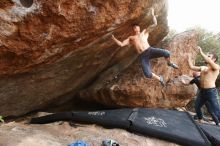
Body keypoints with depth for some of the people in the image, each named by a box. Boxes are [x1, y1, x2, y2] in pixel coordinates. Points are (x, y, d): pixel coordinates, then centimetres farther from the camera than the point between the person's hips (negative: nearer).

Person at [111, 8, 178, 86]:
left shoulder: (145, 32, 22)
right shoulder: (131, 38, 21)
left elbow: (155, 24, 16)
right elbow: (121, 44, 10)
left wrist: (152, 14, 8)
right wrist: (114, 39, 1)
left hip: (150, 50, 1)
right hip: (143, 56, -1)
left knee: (166, 53, -24)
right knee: (147, 74, -22)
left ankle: (169, 63, 15)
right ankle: (159, 78, 14)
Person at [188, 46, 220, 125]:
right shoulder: (203, 68, 13)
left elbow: (209, 61, -29)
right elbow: (192, 67, 13)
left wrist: (201, 52, -24)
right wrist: (189, 57, 14)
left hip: (211, 91, -8)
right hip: (202, 91, 8)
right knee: (197, 107, 19)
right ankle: (200, 121, 38)